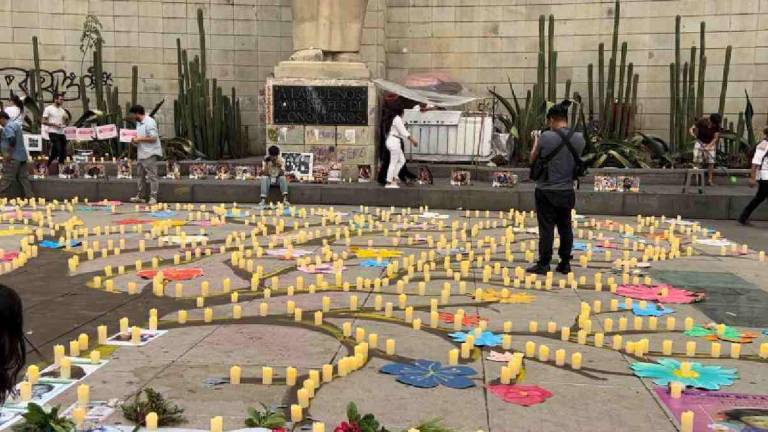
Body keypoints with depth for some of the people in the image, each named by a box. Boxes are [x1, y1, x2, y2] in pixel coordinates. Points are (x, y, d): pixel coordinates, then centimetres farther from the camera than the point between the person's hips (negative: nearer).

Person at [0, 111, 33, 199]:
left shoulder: (8, 127, -13)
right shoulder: (15, 124, 18)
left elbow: (12, 140, -27)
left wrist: (9, 154, -21)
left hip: (13, 157, -9)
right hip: (22, 156, 9)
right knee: (23, 178, 9)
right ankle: (29, 196, 8)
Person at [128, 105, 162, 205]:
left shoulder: (149, 122, -14)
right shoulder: (139, 123, 16)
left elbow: (153, 138, -20)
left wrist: (139, 139, -17)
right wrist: (135, 140, 7)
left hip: (150, 154, -10)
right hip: (141, 154, 10)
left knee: (152, 176, -7)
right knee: (141, 175, 14)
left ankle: (153, 197, -5)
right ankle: (140, 196, 22)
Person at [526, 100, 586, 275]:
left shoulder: (546, 137, -15)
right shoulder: (579, 138, -1)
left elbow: (533, 158, -2)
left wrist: (536, 141, 15)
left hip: (547, 192, -4)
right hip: (567, 191, 4)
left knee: (546, 228, 1)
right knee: (565, 227, 12)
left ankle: (543, 264, 5)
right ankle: (565, 264, 18)